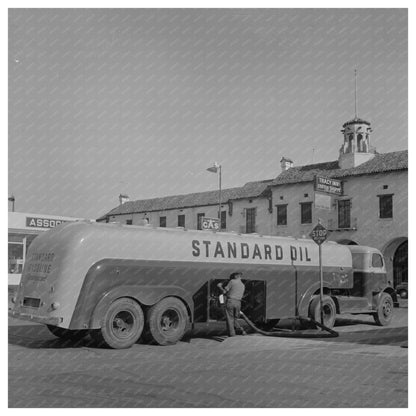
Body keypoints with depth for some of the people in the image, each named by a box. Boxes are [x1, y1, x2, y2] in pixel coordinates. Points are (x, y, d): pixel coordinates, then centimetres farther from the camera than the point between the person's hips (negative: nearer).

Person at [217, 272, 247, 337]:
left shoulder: (232, 281, -1)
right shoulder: (243, 285, 17)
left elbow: (224, 292, -2)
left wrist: (220, 286, 16)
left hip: (230, 302, -5)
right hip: (238, 303, 5)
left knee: (230, 320, 0)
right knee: (234, 319, 19)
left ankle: (232, 336, -3)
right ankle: (242, 331, 3)